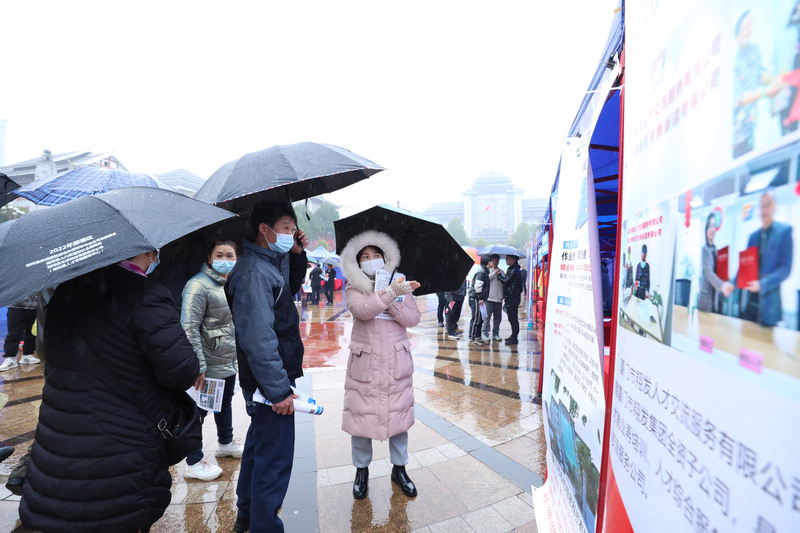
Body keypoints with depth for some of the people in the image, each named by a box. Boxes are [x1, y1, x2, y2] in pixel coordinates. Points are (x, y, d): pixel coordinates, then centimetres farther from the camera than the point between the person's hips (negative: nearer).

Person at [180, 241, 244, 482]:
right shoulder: (198, 286, -18)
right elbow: (189, 328, -22)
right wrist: (199, 366, -24)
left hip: (230, 361, 8)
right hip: (209, 366, -8)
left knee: (225, 403, 24)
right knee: (199, 411, 4)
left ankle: (226, 443, 43)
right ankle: (193, 464, 18)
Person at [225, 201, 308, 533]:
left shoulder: (272, 262, 7)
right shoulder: (253, 272, -23)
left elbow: (291, 287, 25)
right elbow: (258, 339, -28)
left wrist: (297, 255, 7)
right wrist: (279, 391, -25)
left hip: (268, 381, 11)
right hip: (269, 383, -11)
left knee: (260, 444, 25)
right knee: (275, 458, 1)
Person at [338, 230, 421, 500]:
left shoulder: (400, 285, 6)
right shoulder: (354, 289, -1)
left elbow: (413, 318, -6)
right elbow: (362, 310, -24)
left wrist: (392, 303, -20)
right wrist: (390, 293, -34)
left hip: (397, 363, 2)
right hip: (364, 363, -2)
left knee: (399, 415, 9)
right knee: (361, 415, 5)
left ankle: (399, 469, 29)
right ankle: (362, 470, 26)